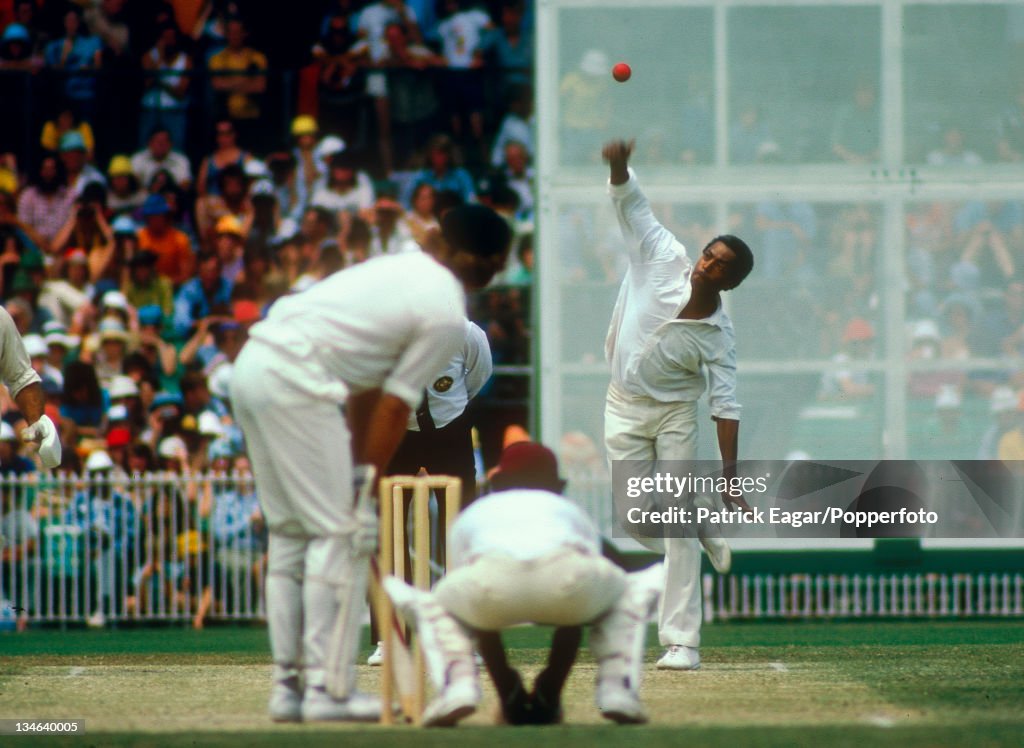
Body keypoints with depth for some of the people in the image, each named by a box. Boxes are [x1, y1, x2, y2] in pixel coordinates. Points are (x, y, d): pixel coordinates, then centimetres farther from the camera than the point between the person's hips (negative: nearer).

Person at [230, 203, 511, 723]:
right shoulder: (446, 315, -4)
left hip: (252, 364, 9)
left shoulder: (401, 271, 21)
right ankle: (328, 688, -4)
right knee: (340, 532, -3)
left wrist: (356, 474, 20)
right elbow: (395, 406, -4)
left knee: (290, 532, 15)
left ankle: (289, 685, 16)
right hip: (295, 382, -9)